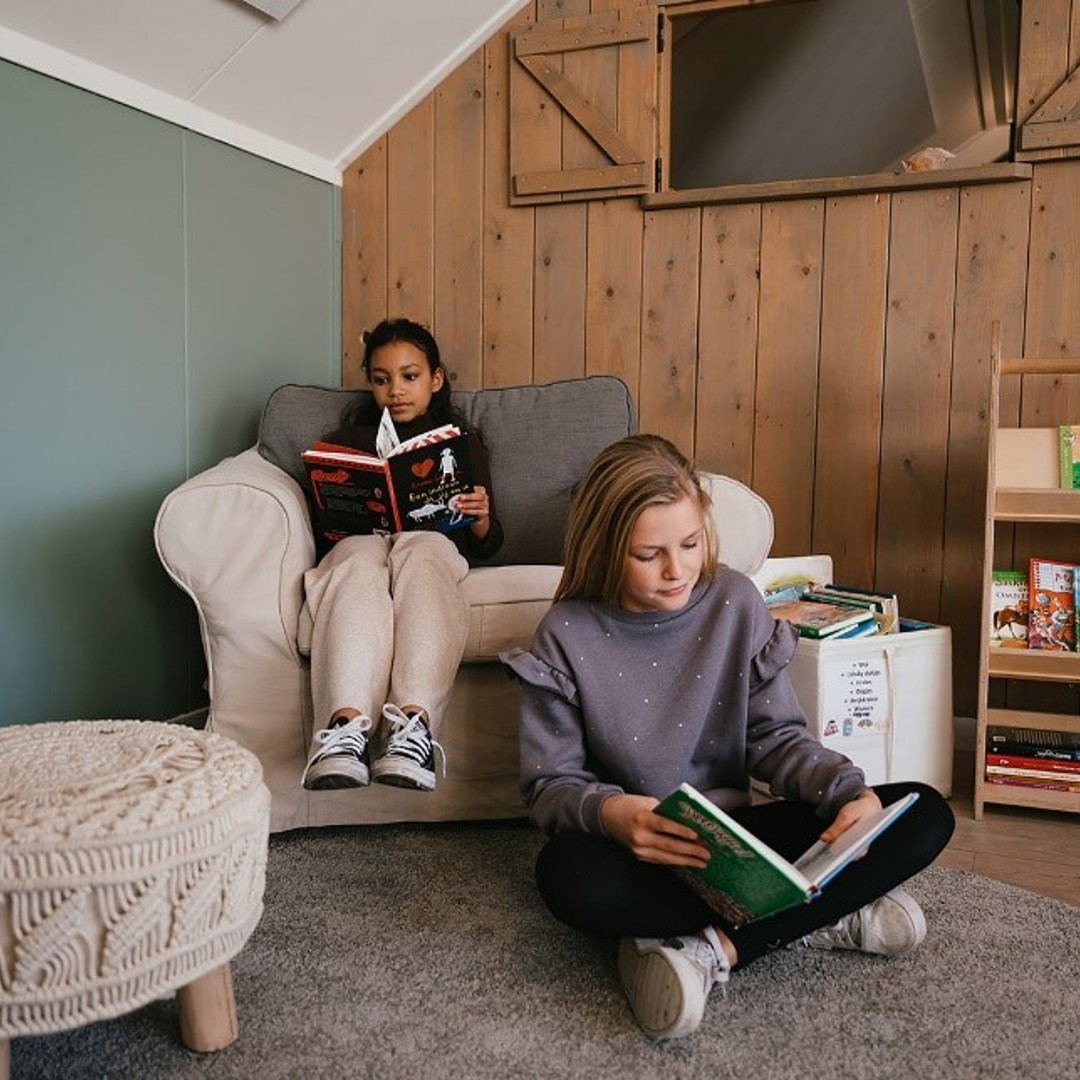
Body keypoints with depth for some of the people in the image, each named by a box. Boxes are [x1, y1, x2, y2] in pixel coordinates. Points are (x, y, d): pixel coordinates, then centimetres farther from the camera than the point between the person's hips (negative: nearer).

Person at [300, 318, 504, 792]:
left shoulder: (463, 443, 26)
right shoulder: (347, 441, 28)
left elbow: (488, 545, 18)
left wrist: (480, 519, -6)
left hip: (434, 544, 0)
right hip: (358, 543, 1)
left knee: (419, 556, -39)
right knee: (360, 562, -39)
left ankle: (413, 724, -57)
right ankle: (345, 728, -58)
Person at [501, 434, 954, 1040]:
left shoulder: (736, 602, -3)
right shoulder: (568, 636, -9)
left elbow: (776, 736, 2)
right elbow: (550, 783, -8)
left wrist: (851, 792, -18)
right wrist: (608, 812, -31)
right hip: (638, 852, -2)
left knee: (926, 815, -15)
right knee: (567, 873, -39)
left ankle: (712, 947, -24)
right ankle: (823, 916, -23)